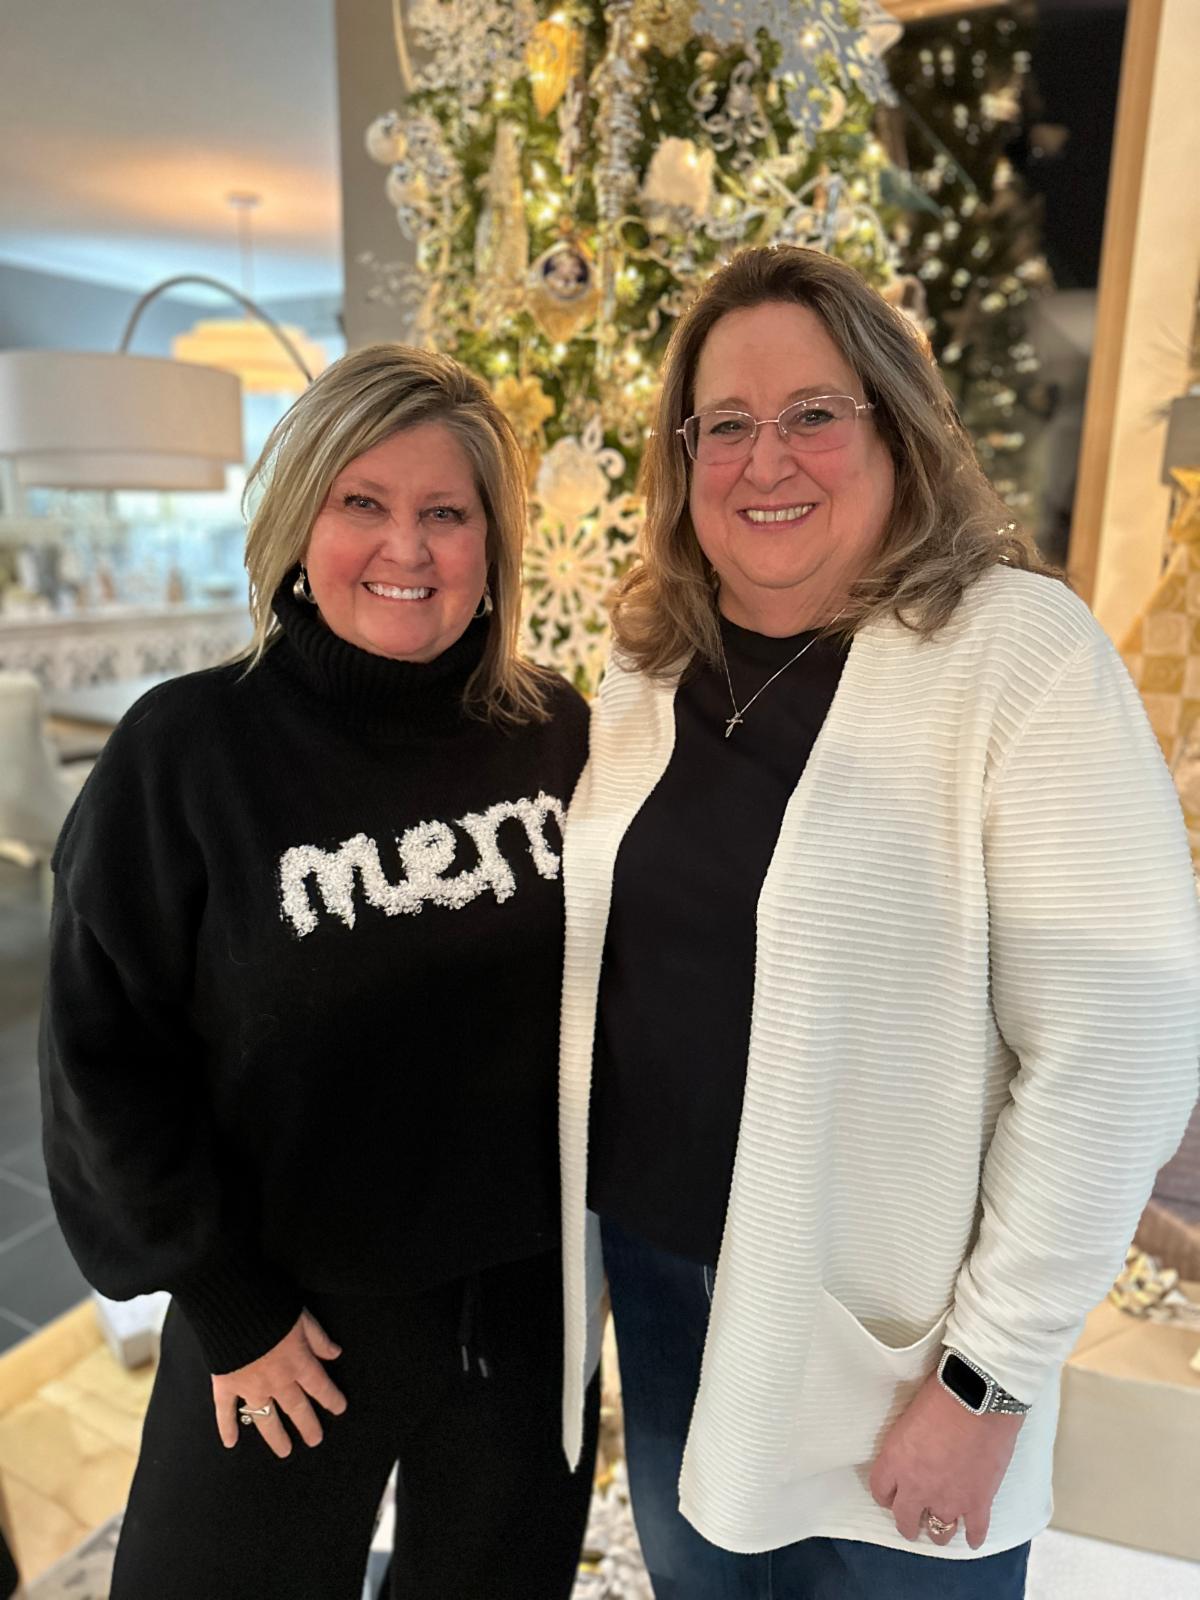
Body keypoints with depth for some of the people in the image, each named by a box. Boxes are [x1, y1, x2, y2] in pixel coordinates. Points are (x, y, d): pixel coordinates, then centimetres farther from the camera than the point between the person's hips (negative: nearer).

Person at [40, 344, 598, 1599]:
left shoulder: (558, 734, -6)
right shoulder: (189, 746, -14)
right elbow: (104, 1056, -10)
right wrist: (225, 1302, -8)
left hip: (532, 1294, 3)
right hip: (288, 1316, -2)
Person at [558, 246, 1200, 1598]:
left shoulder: (1019, 649, -17)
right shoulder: (648, 665, 0)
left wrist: (991, 1374, -14)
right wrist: (564, 1210, 10)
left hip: (876, 1334, -4)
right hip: (653, 1276, 5)